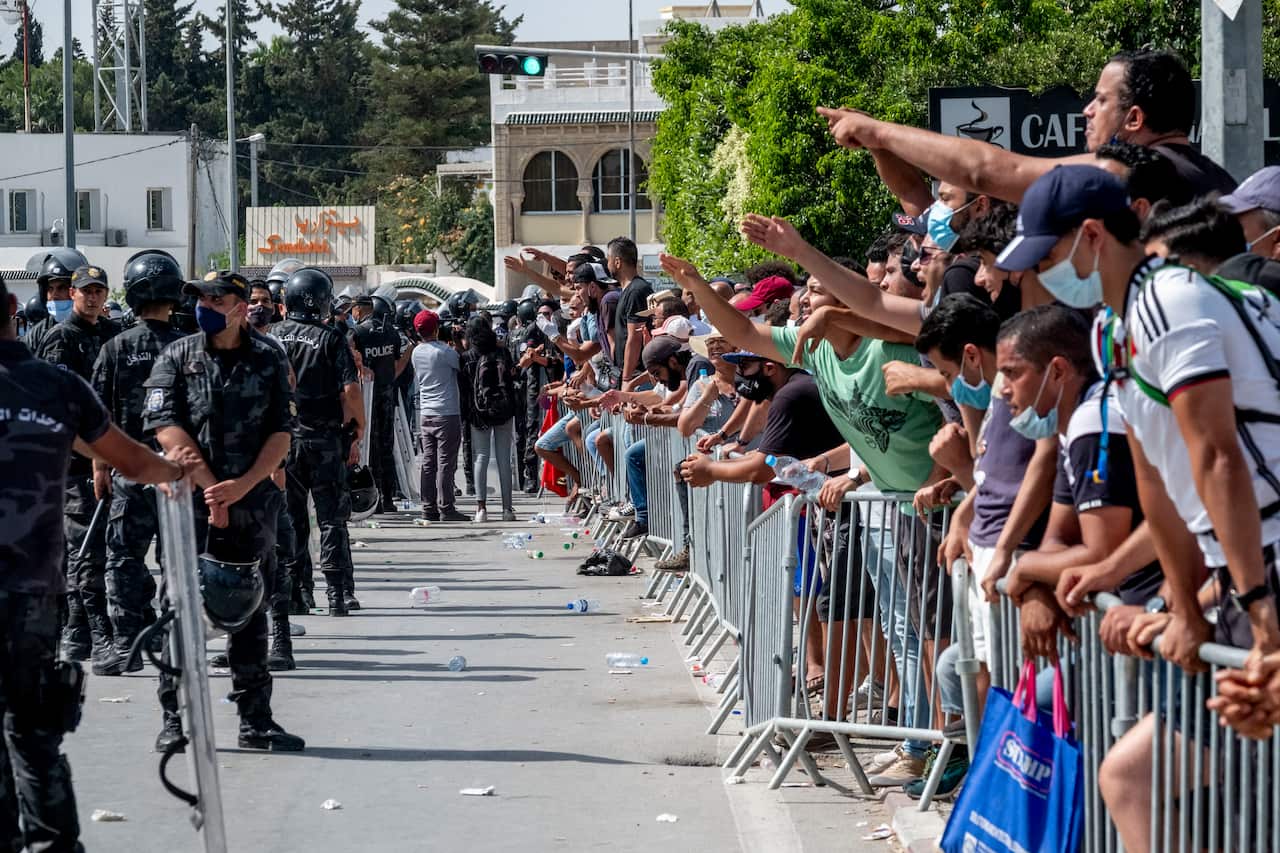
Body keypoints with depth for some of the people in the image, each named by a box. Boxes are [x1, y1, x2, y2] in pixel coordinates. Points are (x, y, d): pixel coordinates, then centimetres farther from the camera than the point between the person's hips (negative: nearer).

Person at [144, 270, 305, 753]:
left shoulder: (268, 362, 6)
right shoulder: (177, 358, 2)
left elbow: (282, 433, 1)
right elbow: (168, 429, -7)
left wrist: (242, 486, -12)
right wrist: (210, 487, -13)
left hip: (251, 502, 2)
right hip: (189, 500, -2)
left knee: (248, 609, 7)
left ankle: (255, 721, 14)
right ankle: (176, 720, 6)